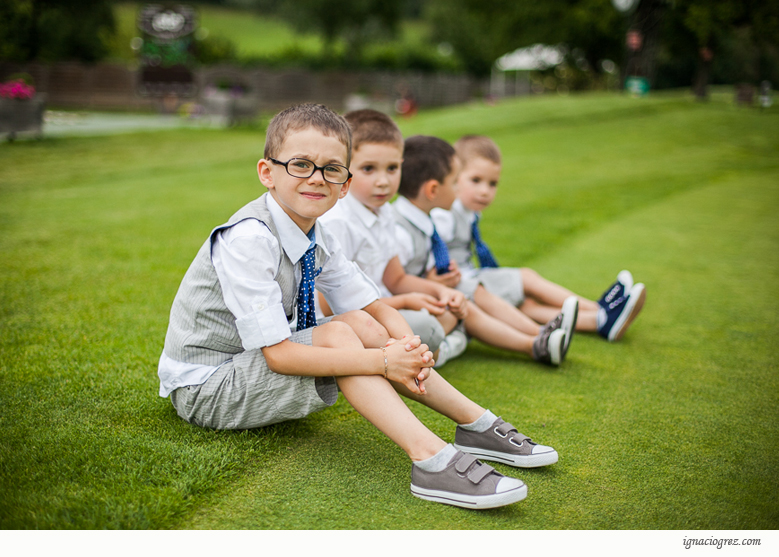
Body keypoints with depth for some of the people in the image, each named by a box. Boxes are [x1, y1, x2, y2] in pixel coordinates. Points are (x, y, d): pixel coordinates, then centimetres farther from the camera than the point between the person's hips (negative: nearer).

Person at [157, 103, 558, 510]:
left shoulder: (316, 239, -1)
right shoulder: (247, 240, -26)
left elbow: (378, 309, 3)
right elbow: (278, 355, -29)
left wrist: (408, 349, -20)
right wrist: (382, 362, -32)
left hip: (257, 368, 7)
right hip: (204, 390, -7)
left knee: (364, 326, -11)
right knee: (337, 334, -26)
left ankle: (476, 424, -7)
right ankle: (431, 462, -34)